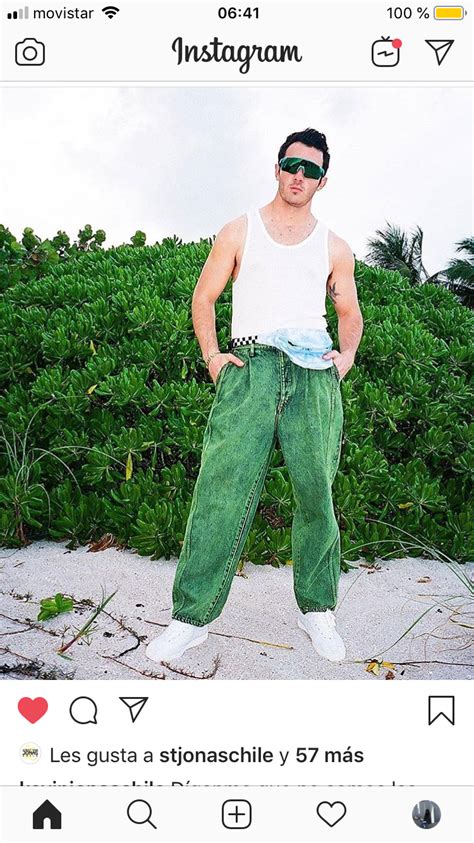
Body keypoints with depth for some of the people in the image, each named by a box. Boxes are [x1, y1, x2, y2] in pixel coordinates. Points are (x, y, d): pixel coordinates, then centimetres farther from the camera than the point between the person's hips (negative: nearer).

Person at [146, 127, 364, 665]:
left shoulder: (334, 248, 21)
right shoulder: (239, 232, 16)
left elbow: (349, 311, 28)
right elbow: (203, 297, 16)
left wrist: (347, 352, 8)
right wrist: (212, 354, 1)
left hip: (315, 373, 2)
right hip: (251, 364, -2)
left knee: (316, 490, -3)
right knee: (223, 486, -12)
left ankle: (316, 610, 12)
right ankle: (192, 616, -6)